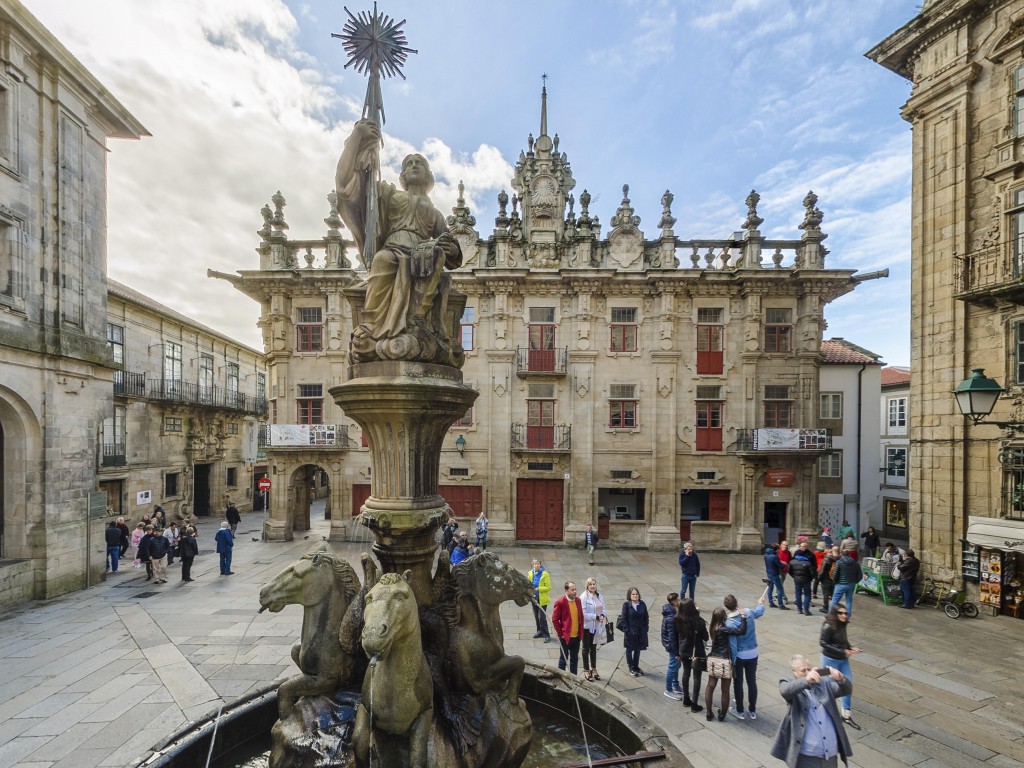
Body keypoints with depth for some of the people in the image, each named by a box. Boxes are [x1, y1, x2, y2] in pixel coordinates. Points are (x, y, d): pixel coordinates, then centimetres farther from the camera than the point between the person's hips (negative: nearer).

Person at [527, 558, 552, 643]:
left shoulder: (545, 574, -13)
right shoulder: (530, 573, 1)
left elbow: (548, 587, -13)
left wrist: (538, 589, -22)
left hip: (542, 599, -5)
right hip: (534, 598, 5)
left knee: (542, 617, -7)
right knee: (536, 616, 16)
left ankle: (546, 635, 3)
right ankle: (540, 631, 33)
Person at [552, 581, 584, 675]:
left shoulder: (578, 600, 3)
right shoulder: (560, 602, -15)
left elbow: (581, 616, 12)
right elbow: (554, 619, -12)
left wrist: (581, 631, 7)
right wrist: (560, 633, -12)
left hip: (576, 636, 6)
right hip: (565, 637, -6)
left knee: (575, 659, 17)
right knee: (563, 659, 8)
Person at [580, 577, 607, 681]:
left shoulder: (600, 596, 1)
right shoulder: (584, 597, -19)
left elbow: (603, 609, 8)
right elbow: (583, 614, -22)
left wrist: (602, 615, -13)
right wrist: (596, 617, -21)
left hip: (597, 626, 6)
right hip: (587, 626, -6)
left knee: (593, 648, 20)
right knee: (586, 649, 11)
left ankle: (593, 669, 35)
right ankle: (586, 670, 25)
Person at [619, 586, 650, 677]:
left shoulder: (642, 604, -4)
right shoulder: (626, 604, -13)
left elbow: (646, 617, 2)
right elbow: (623, 618, -11)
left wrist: (646, 628, -2)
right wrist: (626, 630, -15)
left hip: (640, 631, 3)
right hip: (630, 631, -3)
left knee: (637, 649, 16)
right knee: (629, 649, 10)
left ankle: (636, 666, 32)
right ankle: (631, 668, 25)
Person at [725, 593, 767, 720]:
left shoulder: (729, 623, -25)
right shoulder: (749, 613, -11)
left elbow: (732, 645, -21)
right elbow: (760, 612, 14)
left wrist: (732, 661, -10)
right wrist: (761, 603, 35)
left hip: (739, 656, -4)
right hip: (752, 654, 4)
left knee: (738, 683, 12)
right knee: (752, 682, 17)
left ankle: (740, 711, 24)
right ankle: (752, 711, 29)